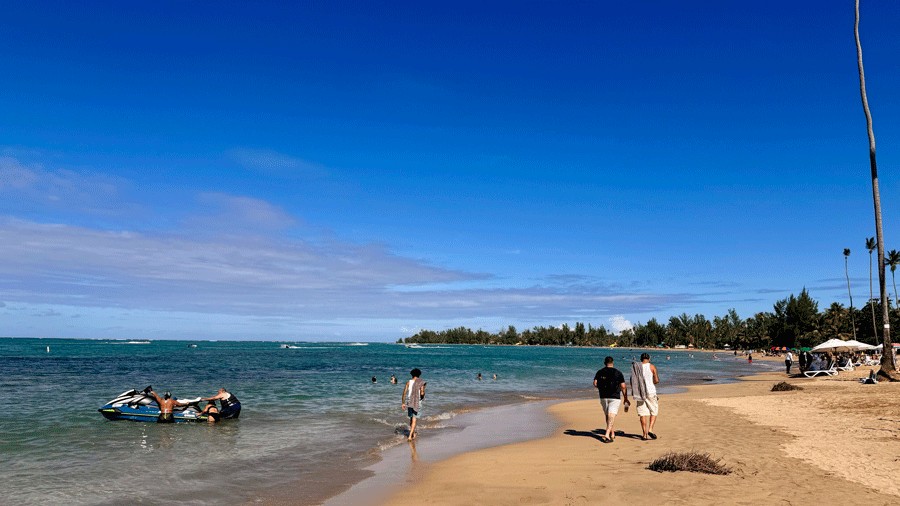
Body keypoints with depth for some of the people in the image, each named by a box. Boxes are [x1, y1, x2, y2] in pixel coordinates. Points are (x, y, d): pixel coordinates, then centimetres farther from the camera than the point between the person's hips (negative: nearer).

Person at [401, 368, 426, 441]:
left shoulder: (408, 382, 1)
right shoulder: (421, 383, -7)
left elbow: (404, 392, -5)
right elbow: (422, 393, -17)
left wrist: (403, 403, -2)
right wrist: (422, 397, 7)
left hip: (409, 402, 3)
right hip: (417, 403, -3)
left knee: (411, 418, 22)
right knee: (414, 420, 0)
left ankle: (413, 434, 34)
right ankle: (410, 436, -12)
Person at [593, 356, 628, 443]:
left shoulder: (599, 372, 6)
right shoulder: (618, 373, 2)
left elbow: (595, 384, -5)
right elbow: (623, 387, -1)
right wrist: (626, 399, 6)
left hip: (603, 397, 3)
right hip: (615, 397, -3)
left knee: (607, 415, 18)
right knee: (611, 416, -8)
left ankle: (612, 434, 27)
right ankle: (607, 435, -22)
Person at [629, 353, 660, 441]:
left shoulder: (636, 367, 5)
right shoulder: (651, 366, -3)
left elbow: (632, 381, 4)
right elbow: (656, 380, -7)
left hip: (640, 393, 3)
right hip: (650, 392, -3)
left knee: (643, 414, 5)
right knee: (654, 411, 10)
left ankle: (645, 434, 5)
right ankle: (650, 429, -6)